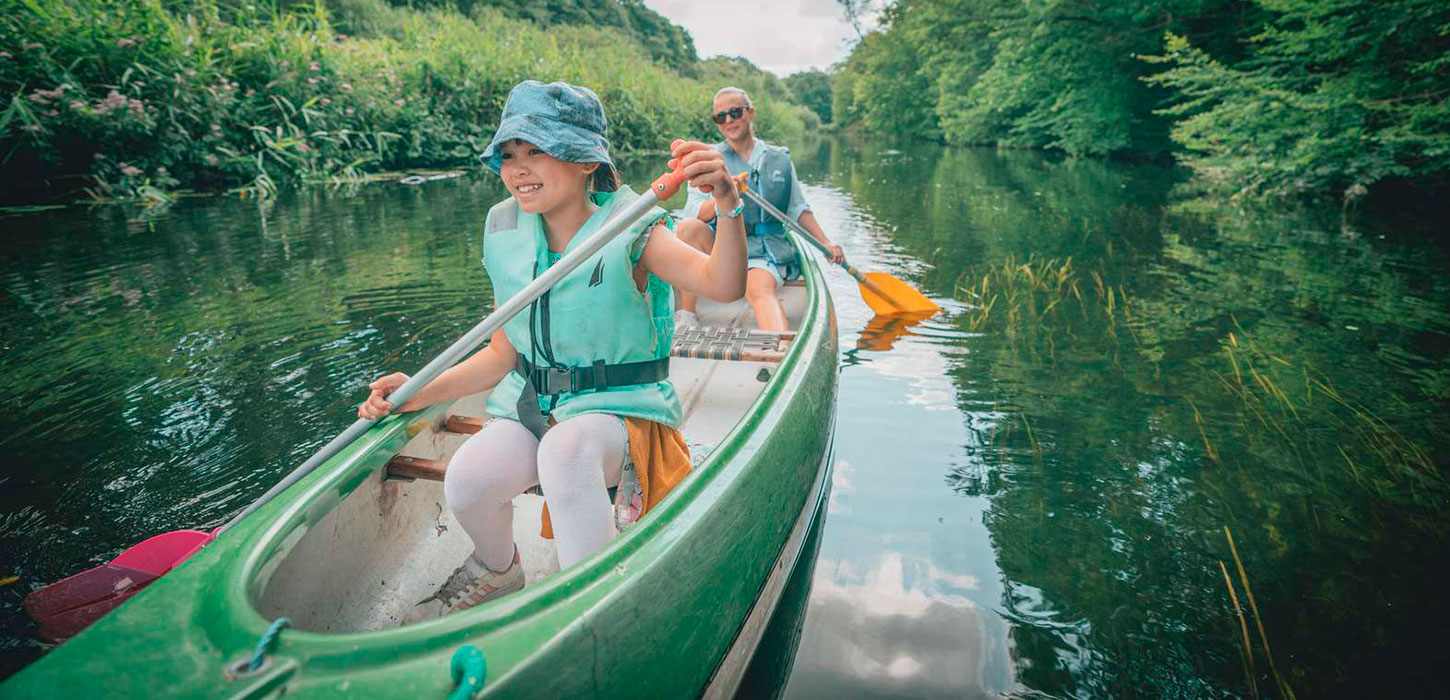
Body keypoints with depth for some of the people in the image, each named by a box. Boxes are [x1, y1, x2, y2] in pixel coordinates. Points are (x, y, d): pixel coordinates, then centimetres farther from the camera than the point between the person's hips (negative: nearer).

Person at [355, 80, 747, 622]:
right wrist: (420, 394, -1)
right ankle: (497, 568, 12)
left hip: (619, 411, -4)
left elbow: (723, 285, -26)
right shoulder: (508, 237, 5)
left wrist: (728, 203, -44)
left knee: (567, 448, -37)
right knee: (467, 480, -23)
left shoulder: (631, 231, -9)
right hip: (530, 405, 5)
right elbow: (503, 354, 11)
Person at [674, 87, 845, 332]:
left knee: (759, 288, -34)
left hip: (766, 251, 0)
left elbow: (798, 209, 20)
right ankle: (685, 319, -27)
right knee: (689, 229, -31)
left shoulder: (779, 159, 14)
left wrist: (825, 243, 9)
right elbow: (692, 213, -5)